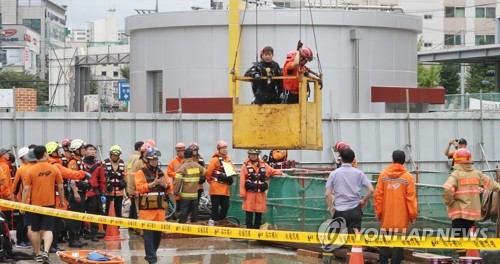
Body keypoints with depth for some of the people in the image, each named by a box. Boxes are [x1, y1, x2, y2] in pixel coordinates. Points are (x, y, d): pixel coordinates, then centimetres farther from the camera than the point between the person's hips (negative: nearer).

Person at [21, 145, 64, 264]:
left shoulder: (30, 170, -7)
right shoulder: (54, 169, -4)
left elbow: (26, 189, -7)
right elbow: (60, 187, 0)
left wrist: (23, 204, 0)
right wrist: (61, 201, 14)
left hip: (35, 204, 0)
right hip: (50, 203, 0)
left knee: (35, 230, 14)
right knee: (48, 229, 0)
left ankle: (37, 254, 22)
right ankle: (45, 251, -21)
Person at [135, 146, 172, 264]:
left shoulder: (162, 173, 15)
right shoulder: (141, 173, -1)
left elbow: (170, 189, 12)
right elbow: (139, 188, -15)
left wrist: (165, 185, -10)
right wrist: (153, 183, -23)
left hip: (160, 208, 5)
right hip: (146, 208, -5)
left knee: (158, 232, 8)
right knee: (148, 233, -8)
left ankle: (150, 254, 23)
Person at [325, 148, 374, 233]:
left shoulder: (334, 174, 3)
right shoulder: (359, 173, 3)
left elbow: (327, 194, -3)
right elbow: (371, 190, -3)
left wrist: (331, 209, 7)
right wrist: (363, 201, 11)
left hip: (340, 211, 0)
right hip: (355, 210, 0)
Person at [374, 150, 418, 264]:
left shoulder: (383, 175, 1)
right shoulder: (408, 177, -6)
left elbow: (378, 195, 0)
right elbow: (411, 197, -8)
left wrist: (378, 211, 9)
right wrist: (413, 214, 0)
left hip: (386, 216, 3)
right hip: (401, 217, -3)